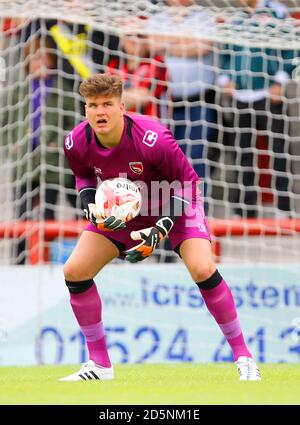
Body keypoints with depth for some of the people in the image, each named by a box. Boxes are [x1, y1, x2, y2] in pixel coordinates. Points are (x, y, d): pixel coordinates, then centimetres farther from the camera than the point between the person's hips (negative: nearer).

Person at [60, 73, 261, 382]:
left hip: (175, 204, -4)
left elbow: (186, 181, -20)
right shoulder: (76, 143, -21)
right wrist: (91, 208, -16)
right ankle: (99, 365, 6)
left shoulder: (153, 139, -35)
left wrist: (160, 229, -28)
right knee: (74, 271, -8)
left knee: (202, 269, -26)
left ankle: (243, 357, -9)